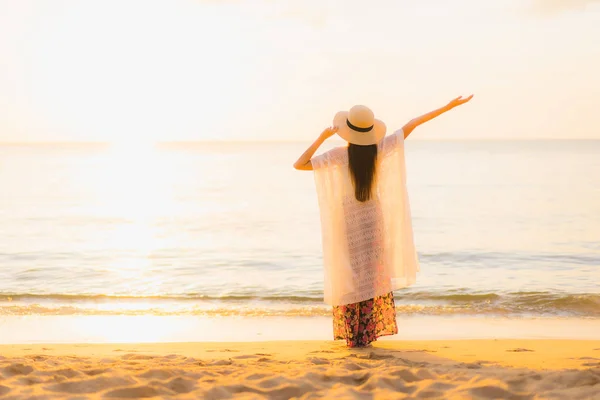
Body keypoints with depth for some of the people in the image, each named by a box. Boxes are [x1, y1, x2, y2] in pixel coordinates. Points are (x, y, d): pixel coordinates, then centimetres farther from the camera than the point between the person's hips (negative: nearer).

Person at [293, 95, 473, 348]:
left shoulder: (340, 155, -20)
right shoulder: (380, 148, -12)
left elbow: (299, 165, -22)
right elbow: (410, 126, -6)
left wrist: (322, 137, -20)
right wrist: (447, 107, 2)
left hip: (347, 221, -3)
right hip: (374, 218, 3)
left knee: (350, 276, 6)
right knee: (373, 275, 10)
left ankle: (351, 334, 7)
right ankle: (369, 332, 13)